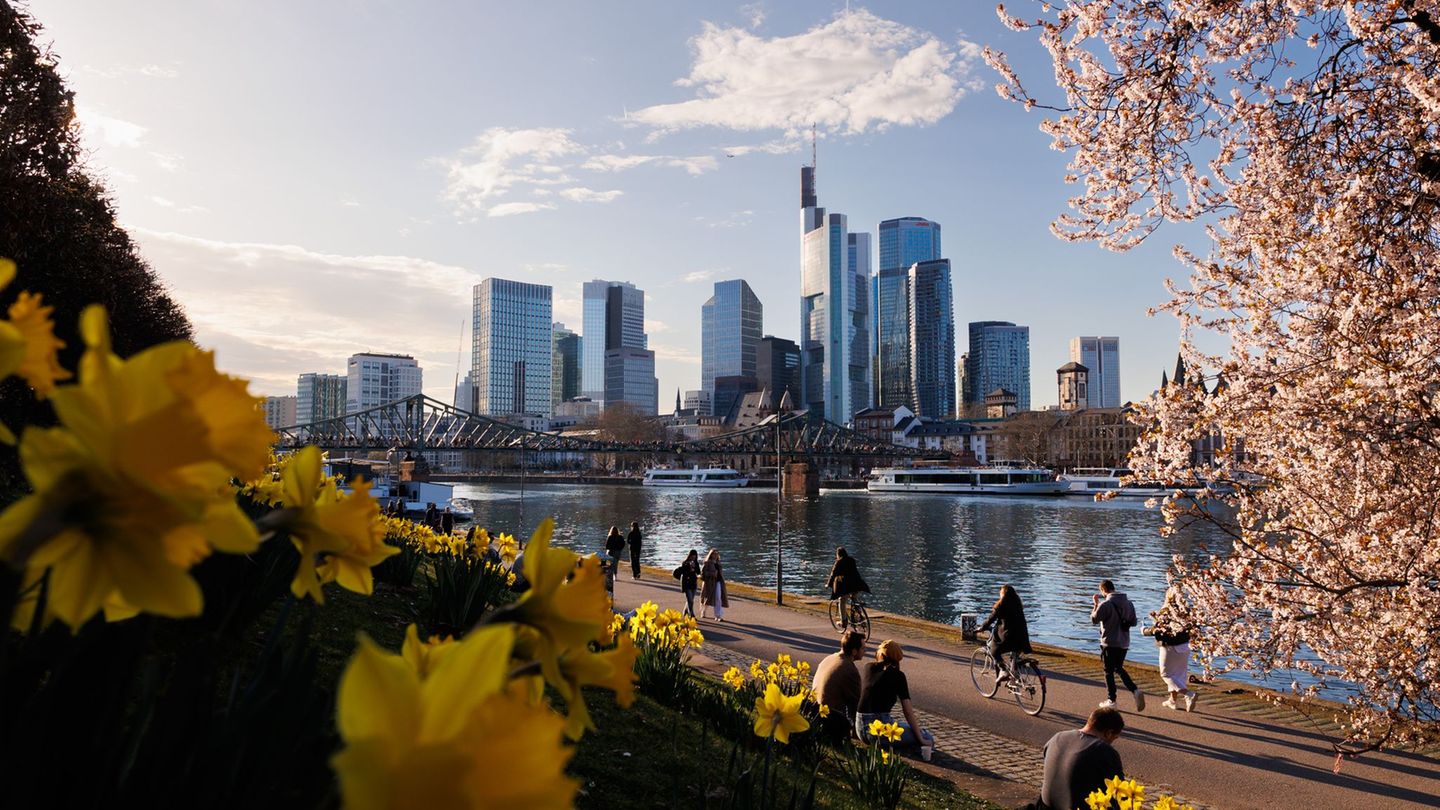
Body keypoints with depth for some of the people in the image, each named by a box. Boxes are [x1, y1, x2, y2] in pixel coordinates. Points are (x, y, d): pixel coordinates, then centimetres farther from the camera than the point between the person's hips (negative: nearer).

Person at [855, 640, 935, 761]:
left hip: (860, 729, 6)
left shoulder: (867, 668, 11)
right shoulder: (897, 675, -3)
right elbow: (908, 711, -5)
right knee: (928, 738, 4)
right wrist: (921, 739, 0)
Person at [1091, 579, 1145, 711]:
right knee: (1119, 668, 20)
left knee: (1109, 671, 6)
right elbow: (1133, 622, 9)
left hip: (1110, 643, -6)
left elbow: (1094, 619, -11)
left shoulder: (1106, 604, -17)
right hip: (1124, 643, 6)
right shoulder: (1128, 603, 5)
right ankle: (1135, 691, 1)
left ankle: (1111, 700, 11)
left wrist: (1096, 604, -1)